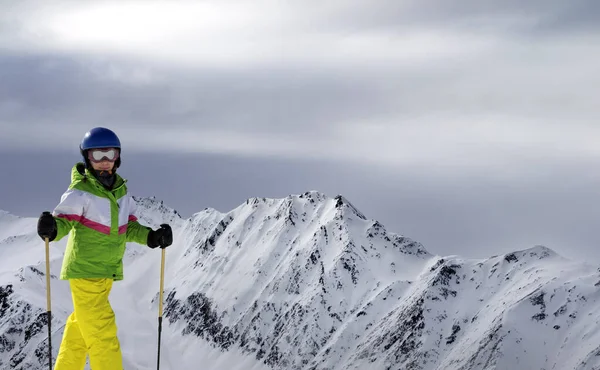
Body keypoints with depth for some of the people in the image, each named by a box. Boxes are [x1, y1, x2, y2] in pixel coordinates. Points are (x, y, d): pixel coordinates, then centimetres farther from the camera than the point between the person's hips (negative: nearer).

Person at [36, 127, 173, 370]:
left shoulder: (121, 190, 9)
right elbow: (64, 220, -18)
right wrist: (51, 228, -39)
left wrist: (152, 237, -2)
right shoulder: (80, 192, -12)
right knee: (103, 334, -9)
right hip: (85, 271, -7)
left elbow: (128, 227, 13)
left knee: (79, 332, 17)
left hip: (105, 272, 7)